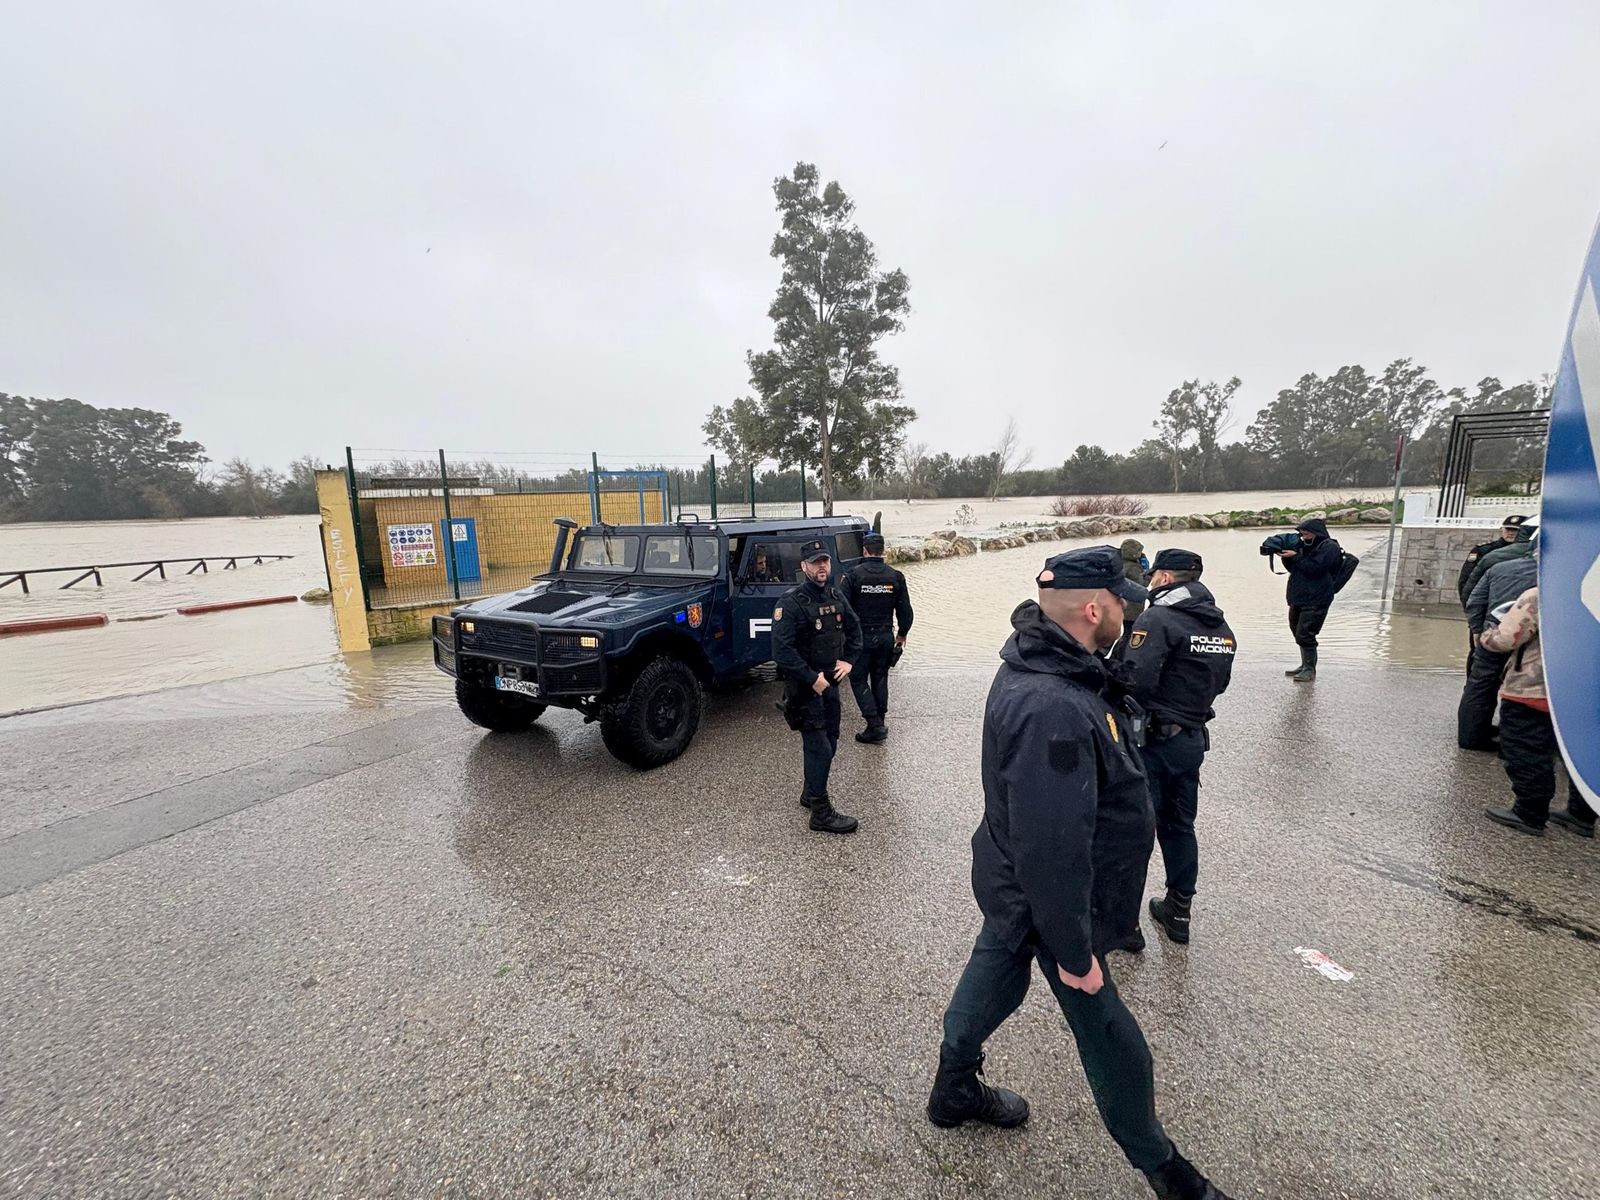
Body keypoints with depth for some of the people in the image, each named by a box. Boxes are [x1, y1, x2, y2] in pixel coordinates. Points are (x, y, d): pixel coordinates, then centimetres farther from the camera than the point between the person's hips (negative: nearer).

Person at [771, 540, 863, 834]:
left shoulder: (835, 597, 4)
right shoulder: (791, 602, -19)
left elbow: (854, 629, 18)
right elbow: (781, 650, -24)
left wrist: (848, 660, 3)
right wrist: (813, 679, -22)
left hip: (830, 682, 8)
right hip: (805, 686, -8)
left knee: (829, 742, 18)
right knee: (819, 748, -4)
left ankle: (811, 793, 37)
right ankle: (821, 814, 9)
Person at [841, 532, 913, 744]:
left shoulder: (853, 575, -10)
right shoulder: (895, 576, 0)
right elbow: (905, 610, 4)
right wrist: (902, 634, 19)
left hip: (861, 637, -4)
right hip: (886, 637, 4)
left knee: (858, 679, 6)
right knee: (880, 678, 18)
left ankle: (874, 723, -3)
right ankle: (880, 720, 25)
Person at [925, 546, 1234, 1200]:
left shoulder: (1035, 665, -4)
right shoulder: (1054, 711, -37)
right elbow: (1051, 850, -33)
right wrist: (1073, 952, -20)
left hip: (1010, 884, 9)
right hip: (1043, 901, -9)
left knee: (995, 969, 26)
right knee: (1109, 1038, 15)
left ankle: (954, 1089, 51)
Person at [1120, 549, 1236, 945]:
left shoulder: (1158, 619, -17)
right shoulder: (1220, 626, 9)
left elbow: (1137, 681, -26)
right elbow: (1219, 683, 15)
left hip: (1153, 737, -8)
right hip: (1193, 738, 8)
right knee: (1179, 825, 19)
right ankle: (1178, 912, 32)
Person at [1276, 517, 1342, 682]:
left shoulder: (1329, 547, -8)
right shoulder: (1307, 546, 17)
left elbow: (1314, 567, -20)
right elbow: (1293, 568, 19)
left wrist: (1295, 557, -15)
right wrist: (1286, 556, 4)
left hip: (1315, 601, -9)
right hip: (1299, 599, 9)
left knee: (1304, 635, -11)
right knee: (1298, 633, 14)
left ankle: (1310, 670, -1)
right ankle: (1305, 666, 25)